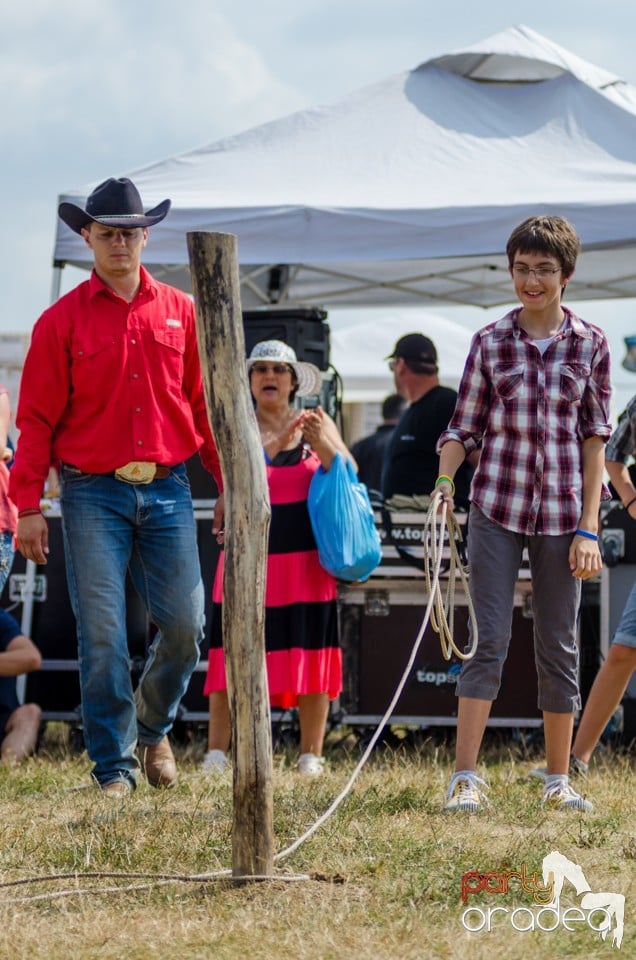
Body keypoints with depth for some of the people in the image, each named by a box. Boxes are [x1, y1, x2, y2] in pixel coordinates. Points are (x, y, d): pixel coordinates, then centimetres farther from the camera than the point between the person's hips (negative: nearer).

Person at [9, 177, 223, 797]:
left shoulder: (179, 312, 10)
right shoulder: (63, 320, 2)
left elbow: (203, 406, 13)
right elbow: (37, 420, 1)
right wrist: (27, 506, -6)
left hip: (166, 490, 2)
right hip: (94, 494, -2)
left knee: (184, 624, 0)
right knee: (102, 634, -4)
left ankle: (152, 726, 27)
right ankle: (114, 765, 4)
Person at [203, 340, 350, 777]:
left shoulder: (317, 424, 10)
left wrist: (322, 445, -18)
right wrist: (277, 443, -24)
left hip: (307, 560, 1)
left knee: (310, 652, 0)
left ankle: (311, 756, 6)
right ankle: (216, 753, -2)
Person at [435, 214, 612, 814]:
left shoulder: (590, 345, 3)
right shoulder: (489, 343, 2)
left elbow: (594, 437, 3)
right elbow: (464, 427, 5)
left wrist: (588, 528, -2)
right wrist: (445, 478, -15)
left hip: (561, 511, 1)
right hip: (497, 507, -1)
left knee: (558, 646, 8)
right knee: (489, 639, -6)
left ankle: (558, 781, 16)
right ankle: (464, 778, -8)